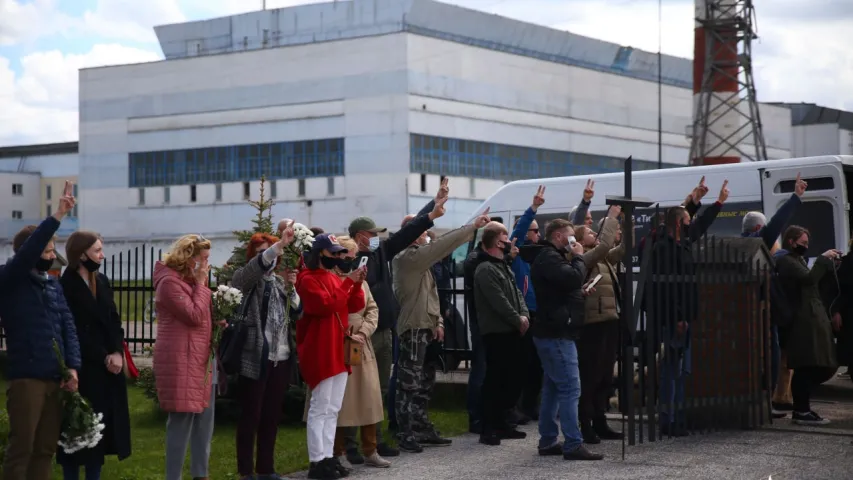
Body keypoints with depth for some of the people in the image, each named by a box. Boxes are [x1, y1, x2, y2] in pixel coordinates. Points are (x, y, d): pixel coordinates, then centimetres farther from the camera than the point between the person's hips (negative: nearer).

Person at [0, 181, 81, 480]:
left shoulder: (53, 284, 14)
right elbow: (27, 251, -22)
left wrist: (72, 367, -2)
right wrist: (57, 216, -26)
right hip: (25, 378, -6)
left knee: (46, 449, 10)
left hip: (54, 379, 6)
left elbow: (68, 327, 10)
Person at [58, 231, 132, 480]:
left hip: (108, 367, 7)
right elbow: (75, 332, -14)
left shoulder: (102, 281, 11)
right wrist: (103, 358, -13)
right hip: (82, 368, -7)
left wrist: (117, 353, -7)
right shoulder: (66, 286, -11)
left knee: (101, 426, 8)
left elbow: (114, 321, 9)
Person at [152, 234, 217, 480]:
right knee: (182, 421, -8)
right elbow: (195, 316, -19)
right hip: (180, 361, -10)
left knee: (204, 420, 12)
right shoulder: (170, 282, -13)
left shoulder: (190, 280, 17)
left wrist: (217, 321, 3)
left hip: (201, 359, 10)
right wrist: (201, 283, -12)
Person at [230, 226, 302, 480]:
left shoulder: (279, 281, 17)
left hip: (281, 358, 6)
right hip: (254, 358, -6)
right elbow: (257, 266, -24)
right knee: (251, 416, -3)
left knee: (272, 416, 10)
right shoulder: (244, 278, -1)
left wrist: (290, 288, -5)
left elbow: (297, 314, 9)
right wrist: (281, 243, -33)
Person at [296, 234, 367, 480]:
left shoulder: (335, 278, 17)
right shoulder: (308, 279, -9)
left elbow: (355, 306, 13)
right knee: (320, 408, -7)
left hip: (338, 350, 9)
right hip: (320, 351, -9)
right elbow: (325, 305, -22)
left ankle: (328, 456, 16)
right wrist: (347, 282, -20)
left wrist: (357, 284, -3)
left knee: (333, 409, 11)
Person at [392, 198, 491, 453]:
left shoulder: (419, 256, 19)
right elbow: (442, 246, -24)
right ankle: (405, 435, -5)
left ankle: (423, 430, 23)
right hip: (413, 328, -10)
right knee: (410, 384, -8)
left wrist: (438, 321, 10)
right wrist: (473, 226, -21)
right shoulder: (407, 257, -14)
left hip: (426, 327, 10)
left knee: (425, 383, 15)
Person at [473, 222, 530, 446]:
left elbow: (517, 293, 15)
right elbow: (499, 302, -19)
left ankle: (500, 423, 21)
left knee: (513, 378, 12)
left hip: (511, 331, 10)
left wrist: (524, 316, -2)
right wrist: (517, 320, -11)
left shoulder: (504, 266, 19)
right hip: (496, 333, -10)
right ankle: (488, 429, -3)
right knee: (495, 380, -8)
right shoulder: (486, 270, -14)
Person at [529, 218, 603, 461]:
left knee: (553, 387, 12)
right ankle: (573, 445, -13)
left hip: (553, 332, 11)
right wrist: (578, 257, -10)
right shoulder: (549, 258, -14)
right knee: (570, 388, -12)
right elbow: (573, 277, -27)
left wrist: (579, 291, 9)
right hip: (557, 333, -11)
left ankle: (548, 441, 16)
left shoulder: (551, 257, 21)